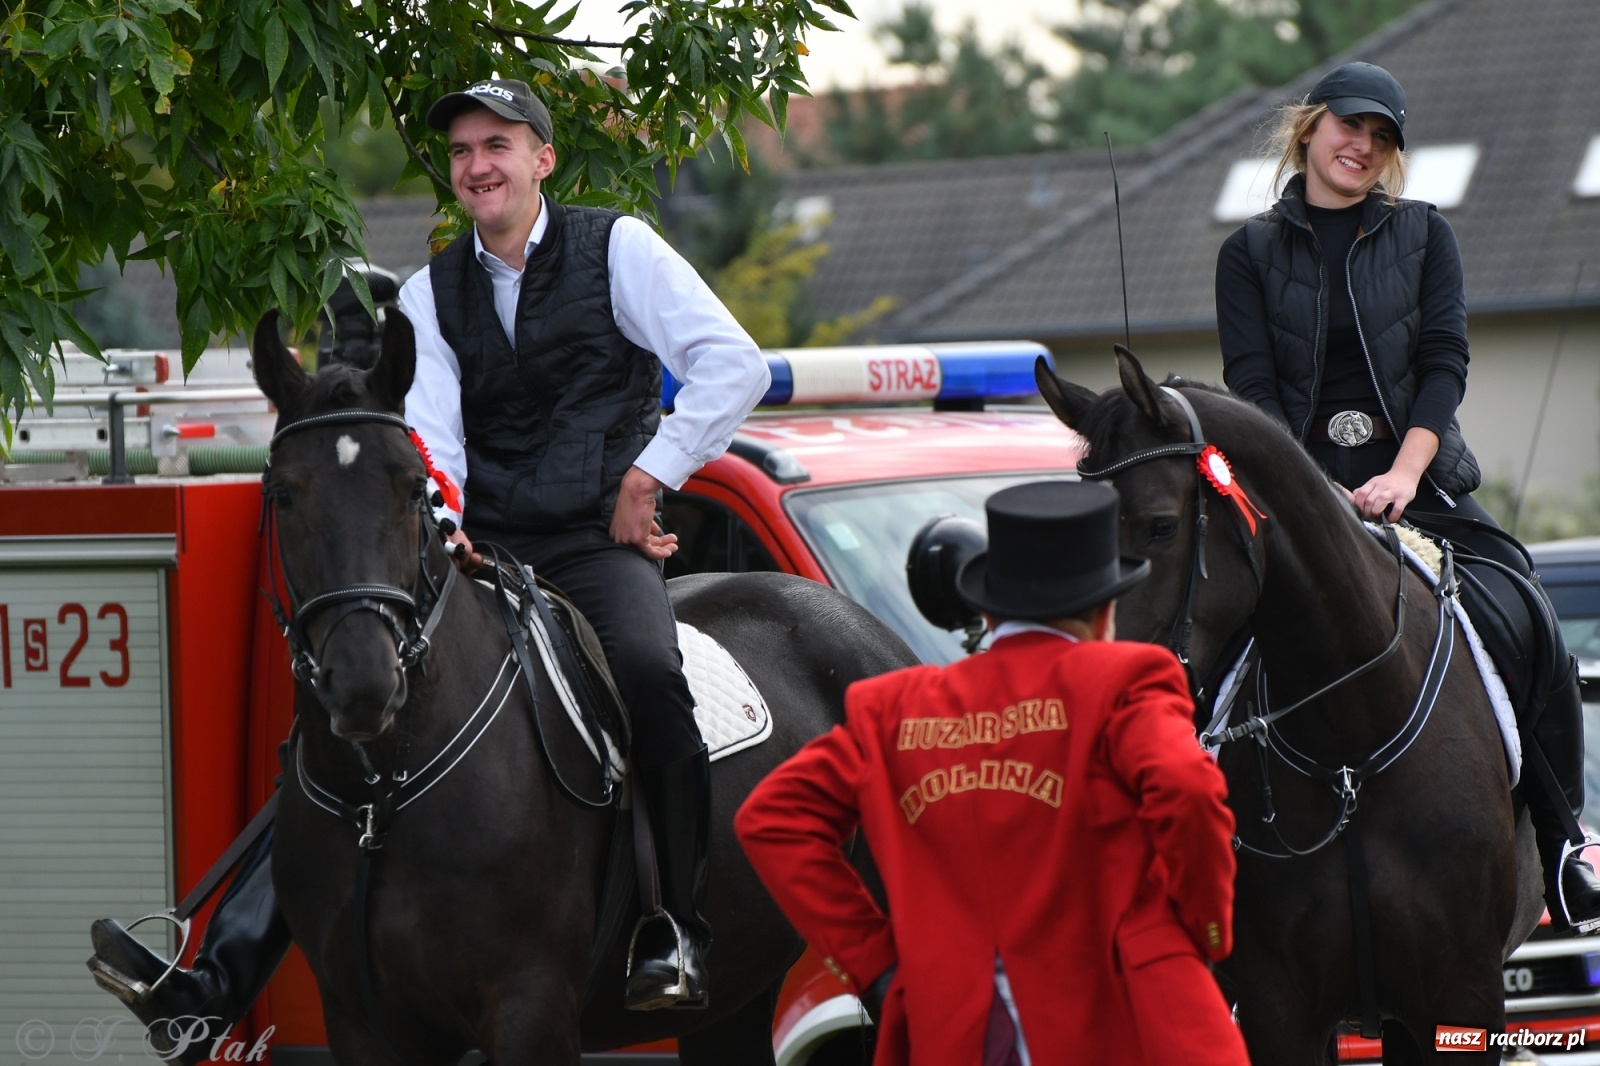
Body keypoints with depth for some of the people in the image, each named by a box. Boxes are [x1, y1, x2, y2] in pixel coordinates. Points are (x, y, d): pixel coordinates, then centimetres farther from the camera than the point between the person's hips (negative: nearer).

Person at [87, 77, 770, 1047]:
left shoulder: (616, 248, 4)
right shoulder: (432, 294, 15)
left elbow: (735, 364, -3)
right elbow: (429, 423, -1)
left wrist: (651, 475, -6)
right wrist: (438, 518, -22)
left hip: (597, 543, -4)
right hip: (481, 550, 4)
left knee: (646, 669, -37)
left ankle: (677, 938, -27)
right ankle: (219, 976, -18)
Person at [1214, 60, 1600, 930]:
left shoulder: (1424, 236, 11)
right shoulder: (1251, 254, 8)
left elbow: (1443, 361, 0)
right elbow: (1251, 386, -1)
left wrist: (1403, 475, -15)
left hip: (1419, 480, 1)